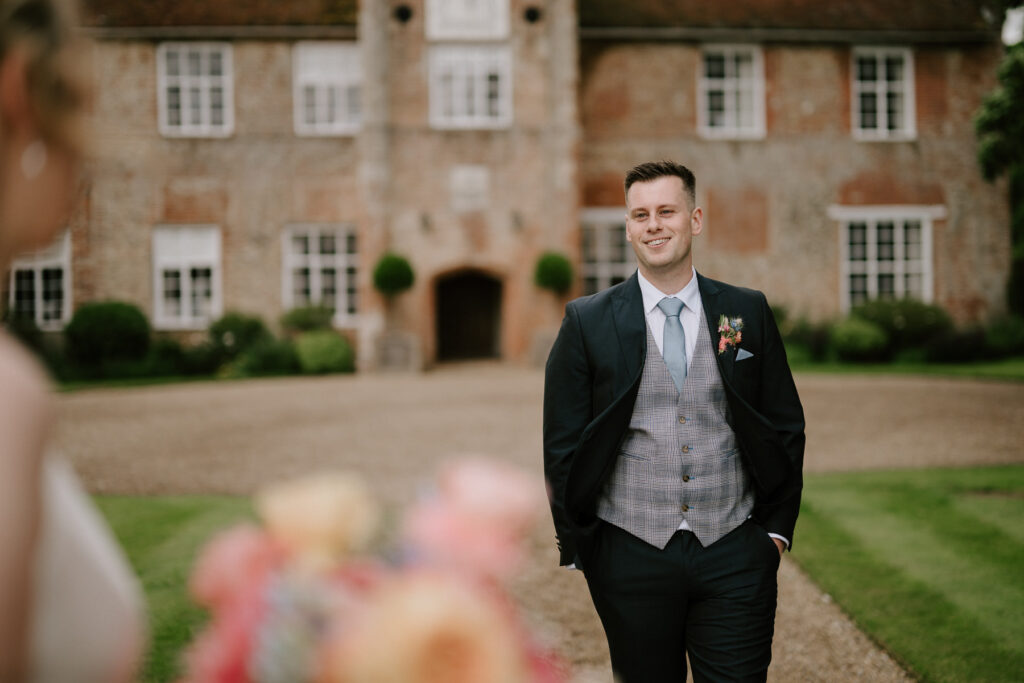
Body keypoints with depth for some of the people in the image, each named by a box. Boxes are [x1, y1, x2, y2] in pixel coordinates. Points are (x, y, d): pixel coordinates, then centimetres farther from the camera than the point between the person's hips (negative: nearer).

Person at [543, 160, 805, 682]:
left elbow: (786, 427, 11)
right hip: (632, 556, 0)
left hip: (734, 555, 1)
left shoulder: (748, 312, 6)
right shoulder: (587, 322, 1)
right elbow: (561, 445, 2)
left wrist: (777, 528, 7)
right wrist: (576, 551, 1)